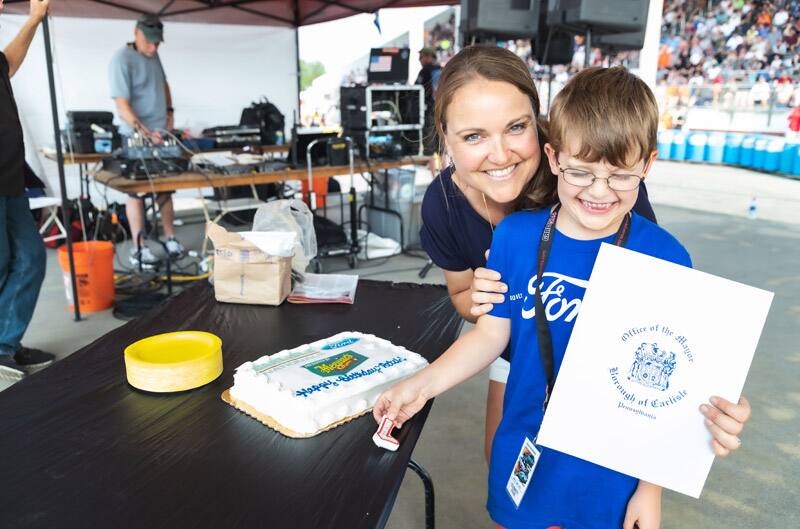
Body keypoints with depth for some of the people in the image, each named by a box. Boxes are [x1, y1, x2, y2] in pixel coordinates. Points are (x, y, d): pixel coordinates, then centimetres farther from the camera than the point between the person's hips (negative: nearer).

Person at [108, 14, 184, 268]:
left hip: (161, 134, 7)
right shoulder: (121, 60, -15)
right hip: (136, 137, -7)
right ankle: (139, 249, 2)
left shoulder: (153, 55, 9)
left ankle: (171, 239, 18)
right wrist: (142, 130, -34)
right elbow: (122, 105, -22)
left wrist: (170, 111, 14)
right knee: (136, 191, -2)